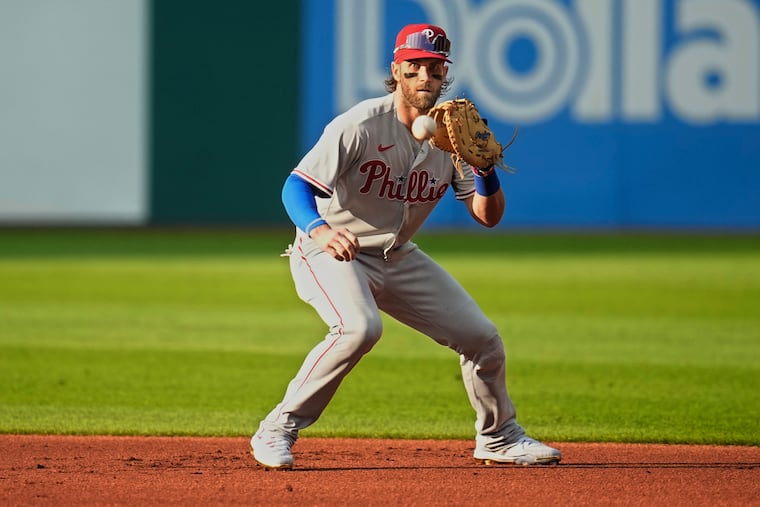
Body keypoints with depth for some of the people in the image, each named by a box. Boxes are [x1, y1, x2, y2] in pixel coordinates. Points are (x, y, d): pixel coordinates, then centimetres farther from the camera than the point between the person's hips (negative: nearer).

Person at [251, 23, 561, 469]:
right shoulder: (362, 126, -22)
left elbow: (489, 216, -3)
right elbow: (297, 185, -28)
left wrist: (485, 167, -23)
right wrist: (318, 229, -48)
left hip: (398, 259, 6)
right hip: (331, 254, -6)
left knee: (482, 337, 3)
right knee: (359, 326, -35)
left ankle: (498, 437, 29)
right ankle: (278, 430, -23)